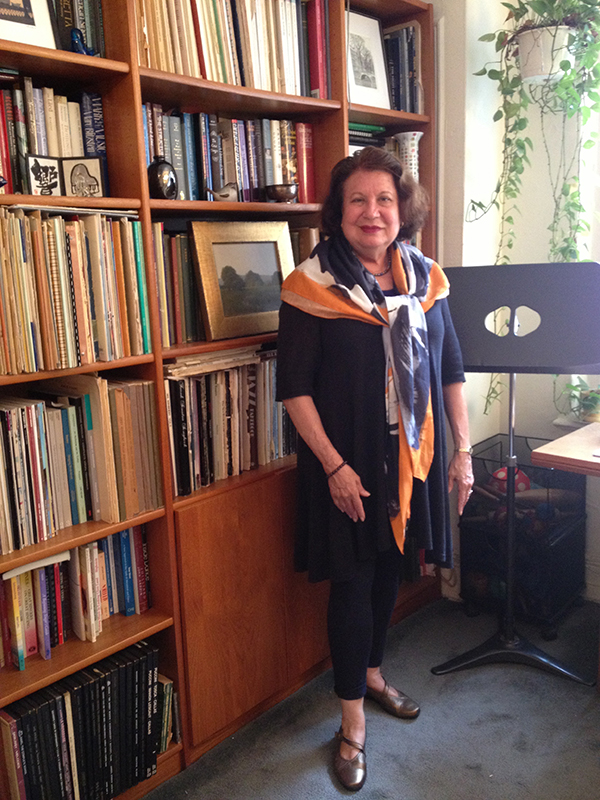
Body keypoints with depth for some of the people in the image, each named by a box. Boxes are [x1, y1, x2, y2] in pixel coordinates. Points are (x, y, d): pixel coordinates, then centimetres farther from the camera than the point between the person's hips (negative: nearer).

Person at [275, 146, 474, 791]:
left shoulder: (426, 278, 4)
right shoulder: (311, 286, -11)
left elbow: (451, 370, 9)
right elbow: (294, 387, -12)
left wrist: (463, 450, 5)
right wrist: (335, 466, -17)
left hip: (414, 455, 5)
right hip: (347, 463, -5)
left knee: (389, 568, 19)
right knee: (352, 581, 3)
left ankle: (372, 673, 43)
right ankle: (352, 723, 22)